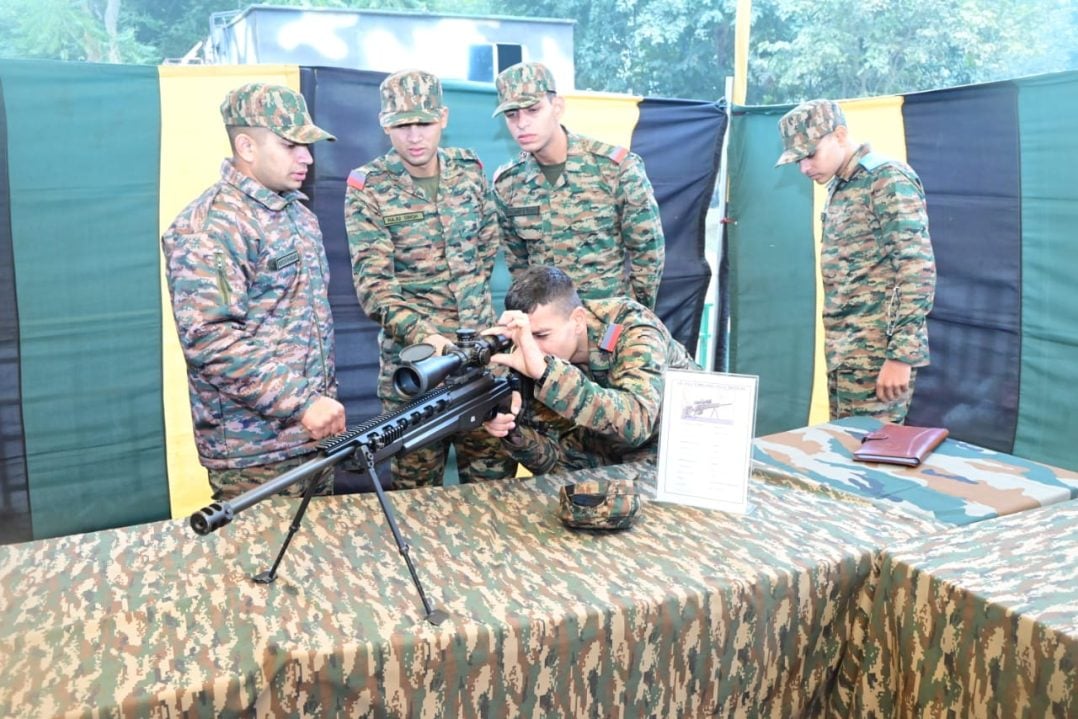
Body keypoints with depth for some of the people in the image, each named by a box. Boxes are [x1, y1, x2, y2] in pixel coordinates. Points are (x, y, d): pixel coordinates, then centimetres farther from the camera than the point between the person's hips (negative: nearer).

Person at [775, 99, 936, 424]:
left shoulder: (888, 179, -10)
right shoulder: (839, 188, 18)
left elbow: (918, 270, -17)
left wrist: (901, 354, -21)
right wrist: (835, 348, 17)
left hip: (875, 355, -9)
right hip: (843, 352, 9)